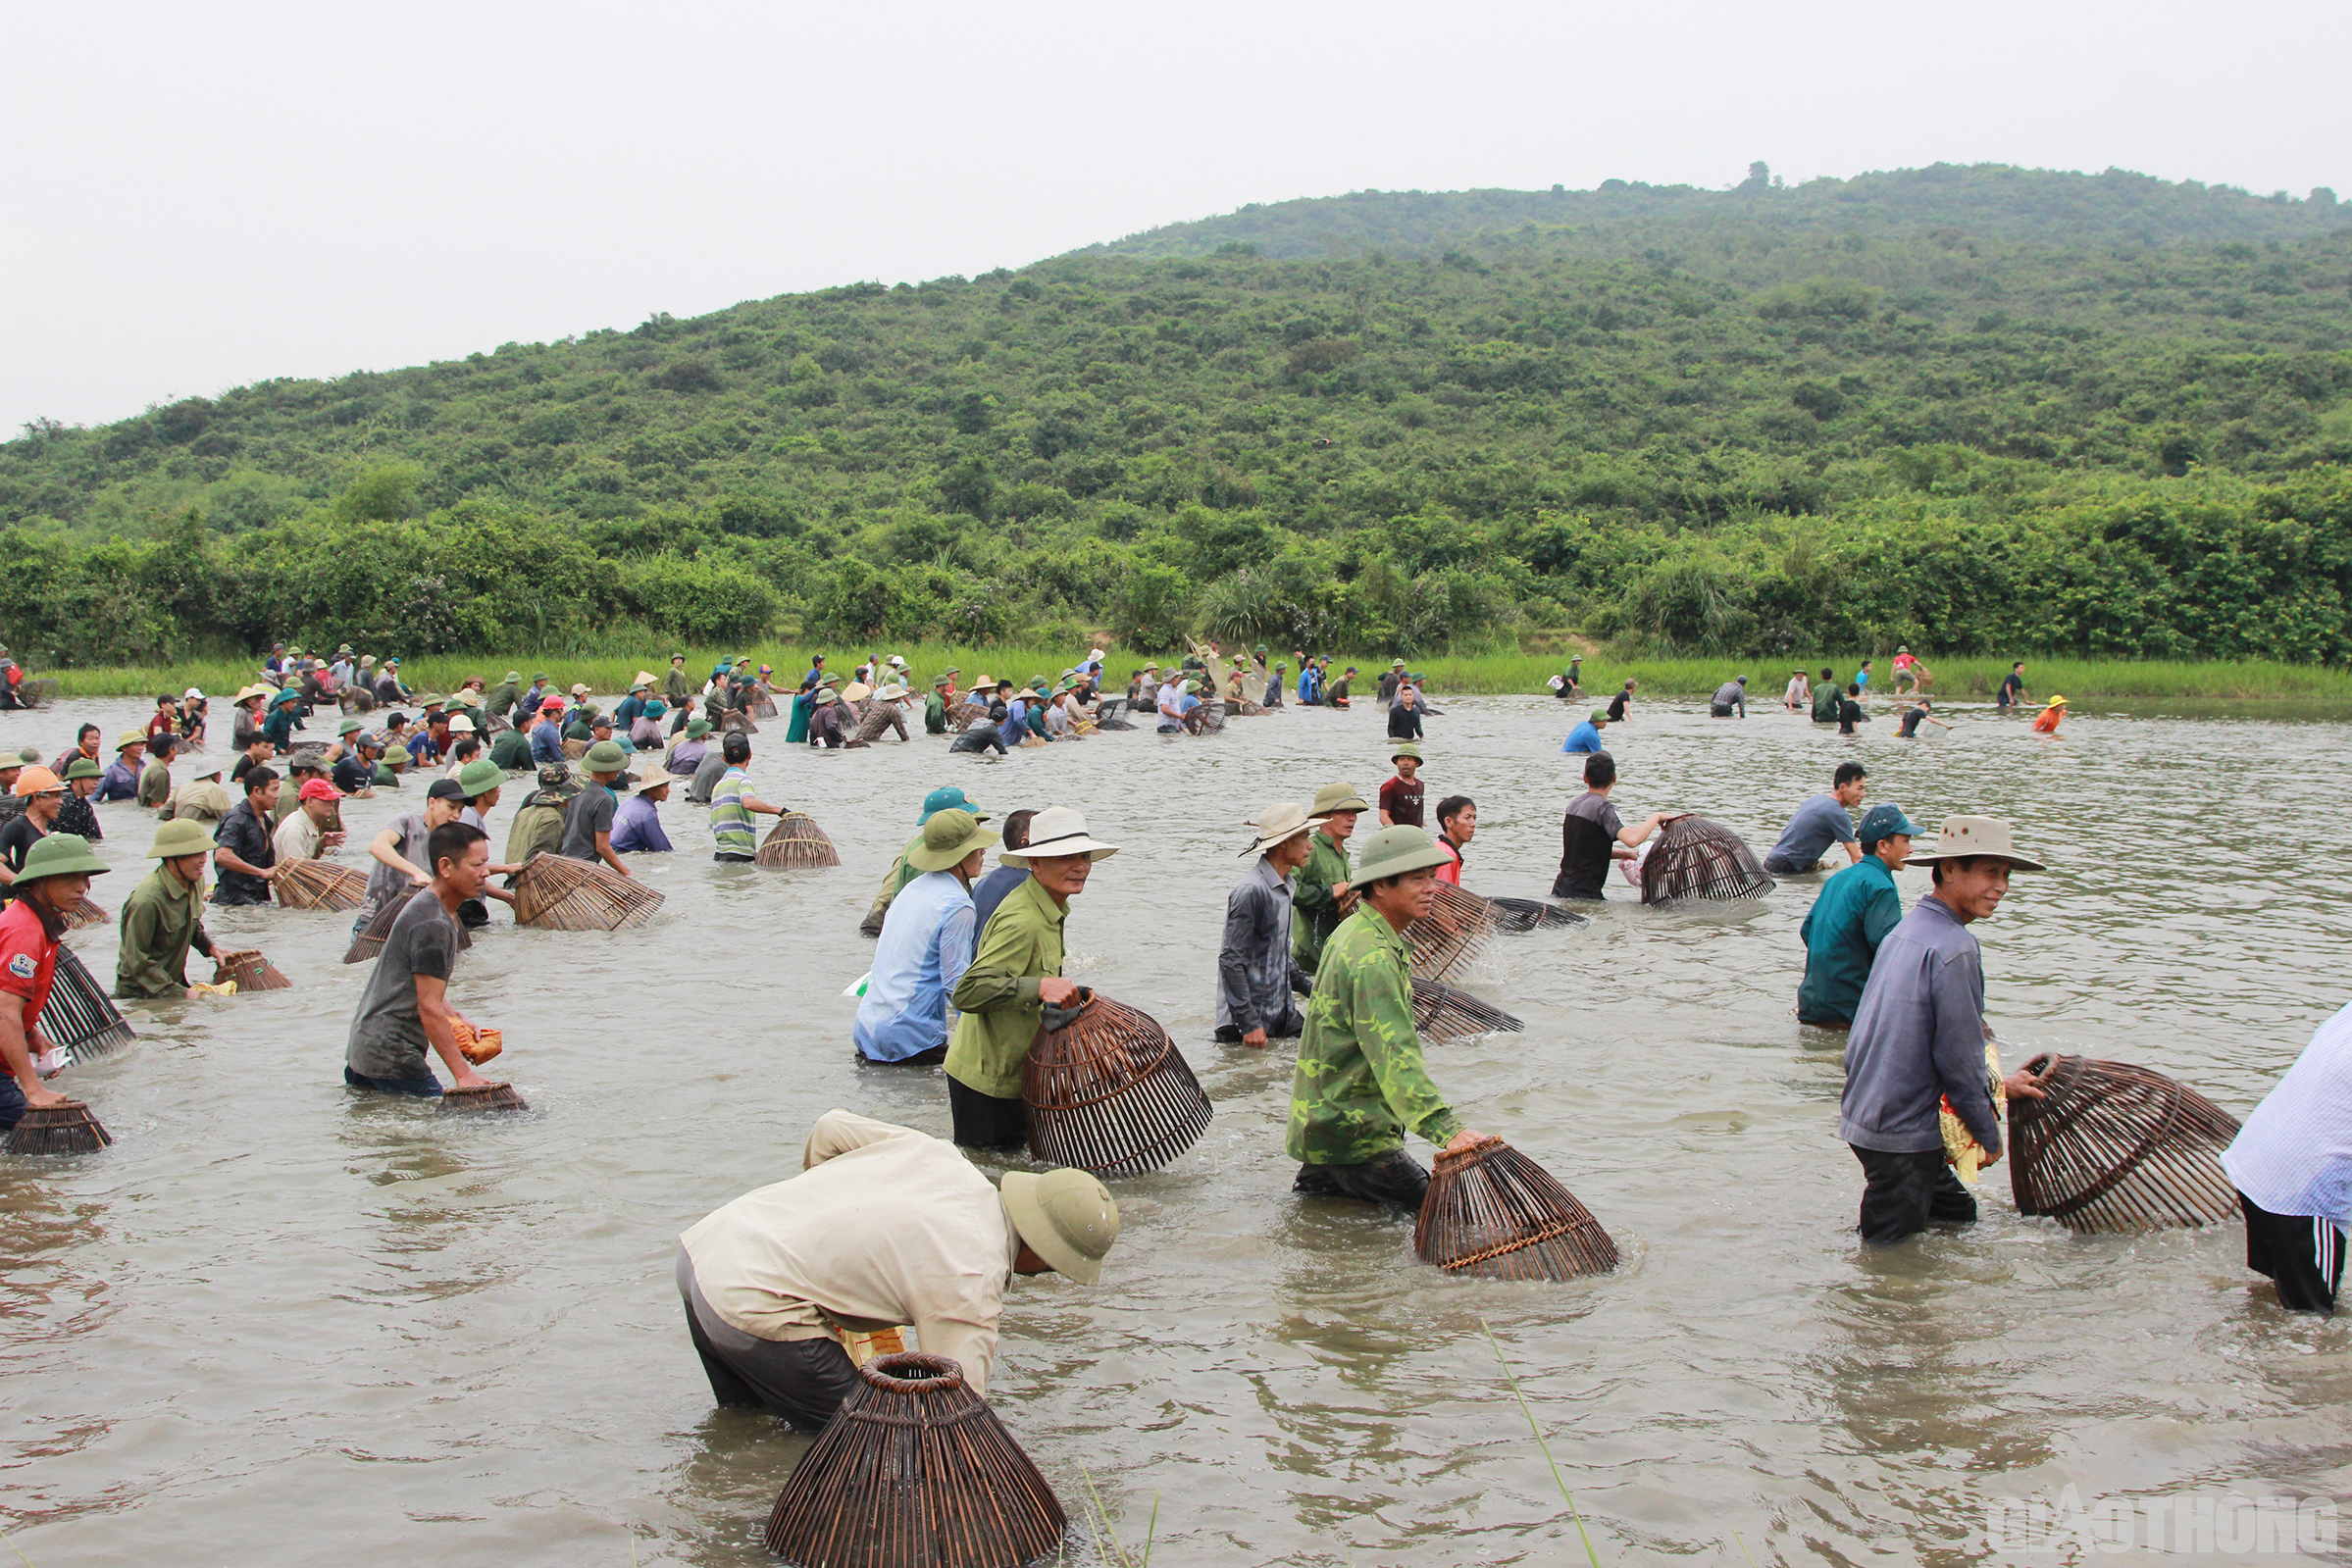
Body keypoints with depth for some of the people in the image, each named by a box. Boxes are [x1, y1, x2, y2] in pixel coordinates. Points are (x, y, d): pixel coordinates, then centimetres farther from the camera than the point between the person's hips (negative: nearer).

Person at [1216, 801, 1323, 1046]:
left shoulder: (1284, 886, 13)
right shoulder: (1251, 891, -19)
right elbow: (1231, 961, -22)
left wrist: (1311, 989, 21)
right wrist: (1250, 1024, -23)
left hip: (1284, 1015, 9)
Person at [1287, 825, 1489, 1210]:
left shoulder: (1356, 930, 9)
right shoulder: (1374, 958, -23)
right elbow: (1395, 1054, -33)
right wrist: (1447, 1130, -40)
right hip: (1350, 1132, -10)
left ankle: (1318, 1180, 15)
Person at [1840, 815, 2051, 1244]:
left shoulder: (1905, 930, 10)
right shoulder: (1954, 948, -20)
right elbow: (1958, 1057, -18)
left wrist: (1996, 1085, 26)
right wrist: (1989, 1134, -4)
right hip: (1903, 1135, -10)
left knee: (1959, 1216, 23)